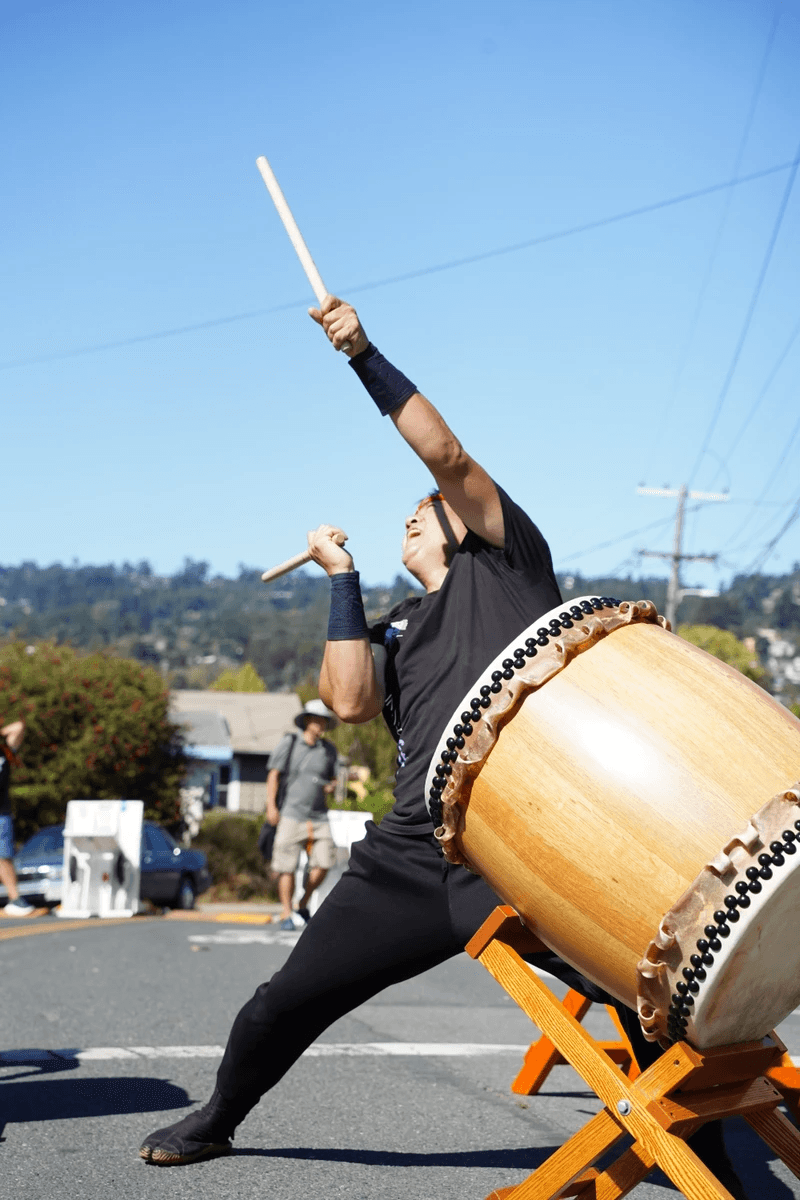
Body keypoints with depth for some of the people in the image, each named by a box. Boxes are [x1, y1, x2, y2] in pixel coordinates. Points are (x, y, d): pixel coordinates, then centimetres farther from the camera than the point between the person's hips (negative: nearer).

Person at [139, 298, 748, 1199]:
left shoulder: (507, 564, 13)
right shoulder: (394, 629, 23)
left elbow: (447, 455, 0)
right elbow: (348, 702, 3)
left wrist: (366, 356, 0)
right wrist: (342, 580, 8)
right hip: (414, 855, 4)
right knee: (287, 1001, 9)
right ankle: (215, 1122, 35)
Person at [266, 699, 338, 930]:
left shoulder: (329, 750, 12)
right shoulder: (288, 743, 3)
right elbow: (273, 775, 3)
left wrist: (331, 786, -1)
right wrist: (271, 806, -6)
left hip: (319, 816, 3)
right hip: (292, 814, -3)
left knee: (323, 863, -7)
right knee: (287, 867, -5)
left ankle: (303, 904, 15)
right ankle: (286, 915, 6)